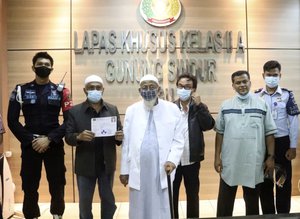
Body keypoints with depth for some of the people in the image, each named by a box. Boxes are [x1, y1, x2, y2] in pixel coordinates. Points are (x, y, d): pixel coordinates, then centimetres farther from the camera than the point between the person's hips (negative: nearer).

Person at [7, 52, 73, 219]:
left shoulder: (61, 91, 3)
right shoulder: (21, 90, 4)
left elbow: (70, 121, -4)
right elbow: (12, 121, 0)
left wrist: (49, 139, -13)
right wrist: (30, 140, -11)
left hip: (54, 145, 0)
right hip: (30, 145, 0)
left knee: (57, 185, 6)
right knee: (29, 187, 6)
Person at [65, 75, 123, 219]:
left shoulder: (113, 109, 3)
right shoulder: (75, 111, -4)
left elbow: (119, 134, 5)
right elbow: (68, 137, -5)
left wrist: (119, 137, -18)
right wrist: (79, 137, -26)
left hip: (107, 164, 2)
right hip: (85, 165, -1)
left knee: (108, 200, 16)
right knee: (85, 202, 12)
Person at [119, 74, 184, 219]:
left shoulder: (172, 109, 1)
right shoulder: (131, 110, 5)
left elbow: (178, 140, 2)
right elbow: (126, 143, 5)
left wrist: (172, 160, -14)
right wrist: (124, 170, 6)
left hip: (162, 170, -1)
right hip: (138, 171, 1)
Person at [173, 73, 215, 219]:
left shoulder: (199, 107, 2)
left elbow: (209, 125, -12)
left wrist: (199, 106, -18)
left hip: (192, 160, 1)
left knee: (193, 195, 15)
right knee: (171, 194, 11)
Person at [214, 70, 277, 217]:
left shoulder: (262, 105, 0)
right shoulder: (225, 106, 3)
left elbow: (269, 133, 1)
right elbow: (219, 133, 4)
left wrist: (271, 157, -3)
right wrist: (217, 157, 1)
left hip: (254, 162, 0)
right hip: (229, 162, 1)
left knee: (252, 200, 15)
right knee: (225, 201, 9)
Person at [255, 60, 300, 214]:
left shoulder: (287, 95, -1)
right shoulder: (256, 96, 1)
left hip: (282, 142, -1)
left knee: (284, 181, 8)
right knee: (265, 181, 11)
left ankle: (284, 214, 24)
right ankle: (268, 214, 26)